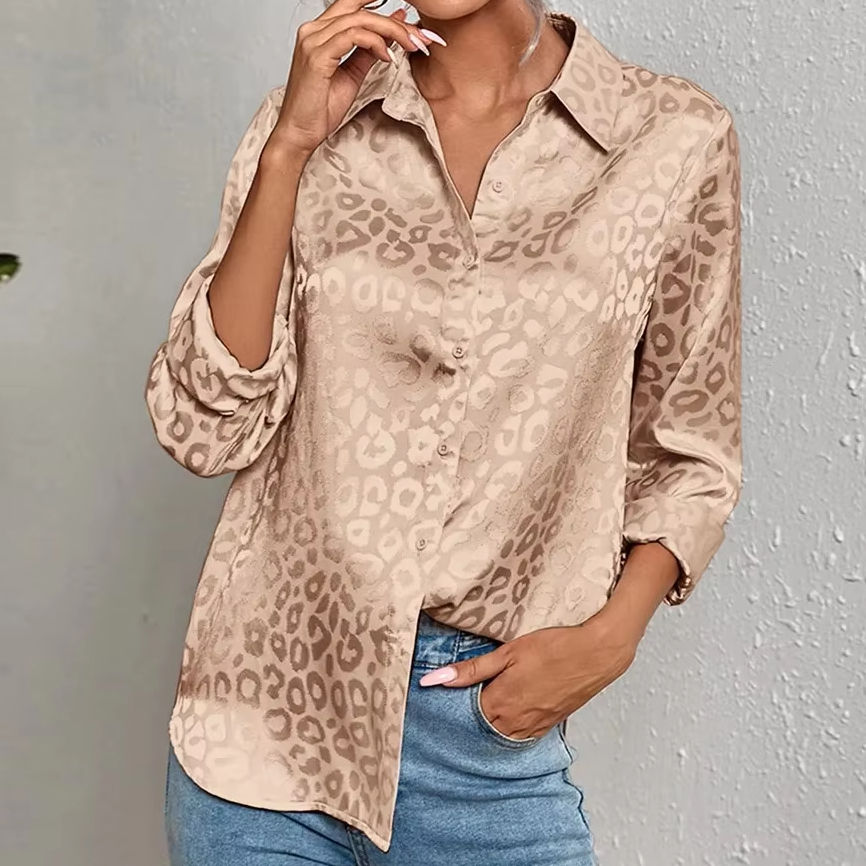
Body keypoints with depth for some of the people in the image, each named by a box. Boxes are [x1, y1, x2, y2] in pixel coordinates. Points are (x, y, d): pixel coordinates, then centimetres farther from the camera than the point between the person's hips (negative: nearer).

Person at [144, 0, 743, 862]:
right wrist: (289, 151, -13)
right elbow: (207, 429, -7)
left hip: (499, 720, -1)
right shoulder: (315, 120, 0)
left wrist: (610, 636, -10)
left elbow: (688, 458, 5)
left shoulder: (677, 137, -3)